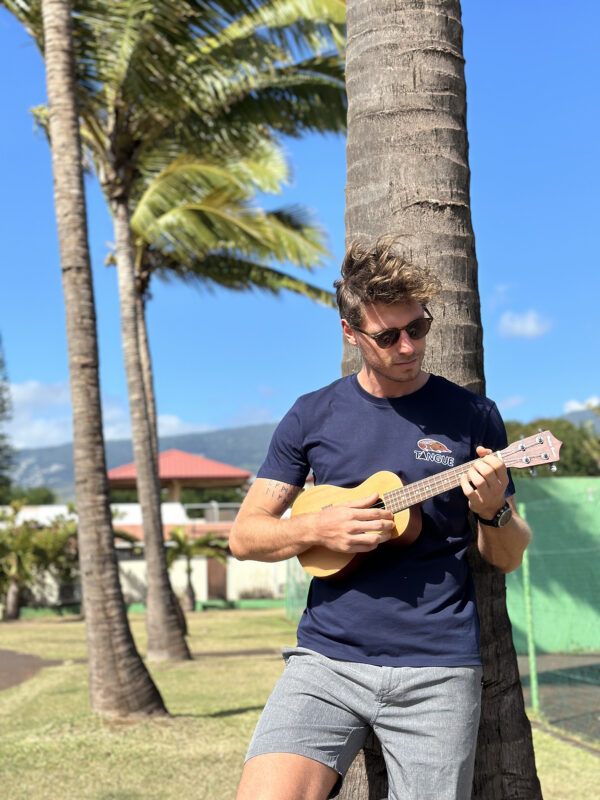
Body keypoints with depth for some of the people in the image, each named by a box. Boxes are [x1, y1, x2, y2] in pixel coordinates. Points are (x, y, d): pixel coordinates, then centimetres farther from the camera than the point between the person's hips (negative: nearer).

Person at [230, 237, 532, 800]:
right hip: (328, 658, 0)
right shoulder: (313, 415, 6)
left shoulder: (472, 416, 4)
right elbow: (244, 536, 7)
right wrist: (318, 528, -11)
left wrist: (493, 511, -13)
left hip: (438, 673, 0)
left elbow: (508, 559, 9)